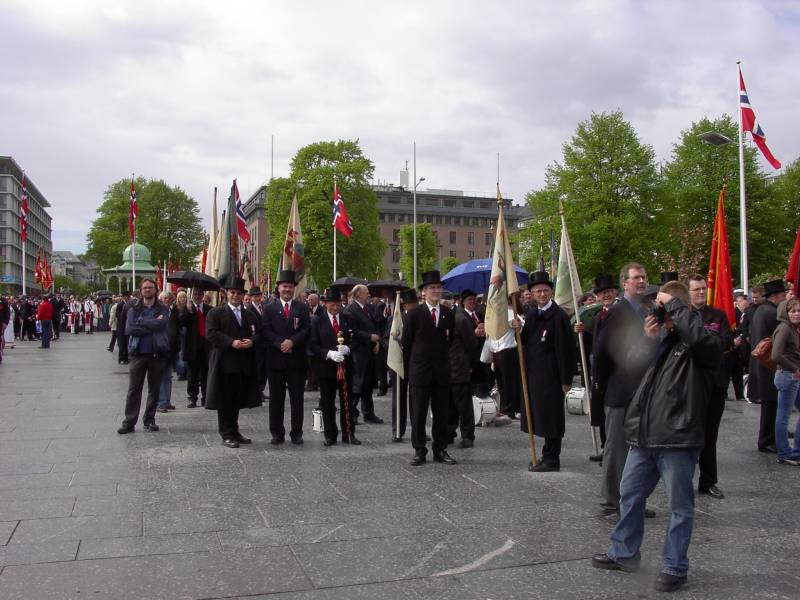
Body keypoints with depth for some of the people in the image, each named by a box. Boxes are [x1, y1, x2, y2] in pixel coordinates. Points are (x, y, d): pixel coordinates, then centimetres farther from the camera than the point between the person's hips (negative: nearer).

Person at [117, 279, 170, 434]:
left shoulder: (163, 310, 5)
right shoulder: (134, 309, 6)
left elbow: (160, 324, -16)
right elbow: (129, 329, -9)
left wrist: (140, 322, -11)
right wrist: (152, 325, -12)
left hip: (157, 353, 0)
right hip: (138, 353, 0)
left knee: (154, 389, 8)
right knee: (133, 389, -1)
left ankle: (149, 420, 19)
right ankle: (129, 422, 4)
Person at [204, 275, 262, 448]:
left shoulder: (249, 315, 17)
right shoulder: (215, 313, 1)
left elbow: (258, 334, 14)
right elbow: (211, 333, -11)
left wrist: (252, 341, -9)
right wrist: (231, 342, -21)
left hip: (244, 364, 5)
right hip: (224, 363, -5)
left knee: (238, 400, 11)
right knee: (225, 401, -1)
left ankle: (234, 432, 23)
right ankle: (226, 435, 6)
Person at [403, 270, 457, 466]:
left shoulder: (448, 314, 6)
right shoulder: (415, 314, -4)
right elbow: (406, 342, 2)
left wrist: (442, 359, 13)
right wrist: (412, 365, 5)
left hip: (442, 369, 3)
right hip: (420, 370, -3)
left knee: (441, 412, 7)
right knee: (418, 413, 2)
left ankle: (440, 450, 16)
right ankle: (419, 451, 10)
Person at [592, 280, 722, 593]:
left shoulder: (699, 344, -7)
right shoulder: (661, 336, 14)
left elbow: (701, 336, -31)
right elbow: (632, 361, 12)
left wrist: (674, 304, -19)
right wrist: (648, 339, -6)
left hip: (677, 438, -7)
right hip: (644, 435, 7)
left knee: (679, 505, 6)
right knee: (630, 495, 16)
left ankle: (674, 567, 18)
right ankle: (623, 553, 32)